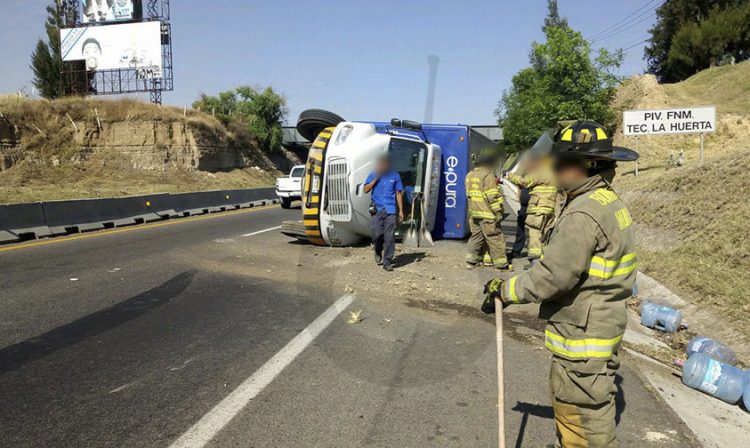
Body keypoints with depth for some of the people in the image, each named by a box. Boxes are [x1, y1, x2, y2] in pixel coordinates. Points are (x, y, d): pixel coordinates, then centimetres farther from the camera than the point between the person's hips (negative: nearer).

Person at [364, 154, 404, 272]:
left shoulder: (395, 176, 7)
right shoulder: (373, 175, 8)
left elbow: (398, 193, 10)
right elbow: (366, 189, 0)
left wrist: (401, 210, 6)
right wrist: (375, 179, -9)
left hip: (390, 210, 0)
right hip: (377, 210, 0)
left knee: (390, 237, -4)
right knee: (377, 234, -3)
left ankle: (387, 262, 2)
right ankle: (378, 252, 28)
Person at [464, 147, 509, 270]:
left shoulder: (470, 175, 13)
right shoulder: (488, 175, -12)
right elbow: (492, 197, -16)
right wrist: (498, 213, -11)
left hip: (473, 213, 8)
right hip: (487, 214, -8)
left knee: (476, 236, 14)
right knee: (495, 238, 0)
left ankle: (471, 261, 13)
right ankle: (501, 263, 5)